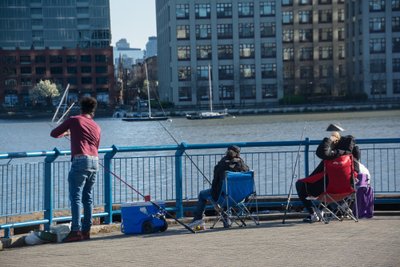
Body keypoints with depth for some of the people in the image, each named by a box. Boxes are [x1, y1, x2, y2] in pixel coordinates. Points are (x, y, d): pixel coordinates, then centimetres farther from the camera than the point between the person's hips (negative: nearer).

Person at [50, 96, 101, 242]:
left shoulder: (74, 120, 5)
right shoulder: (96, 127, 18)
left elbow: (54, 133, 12)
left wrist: (65, 133, 33)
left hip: (80, 160, -6)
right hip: (94, 161, 6)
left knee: (76, 197, -8)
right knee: (87, 197, 11)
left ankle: (76, 231, -16)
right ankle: (86, 230, 11)